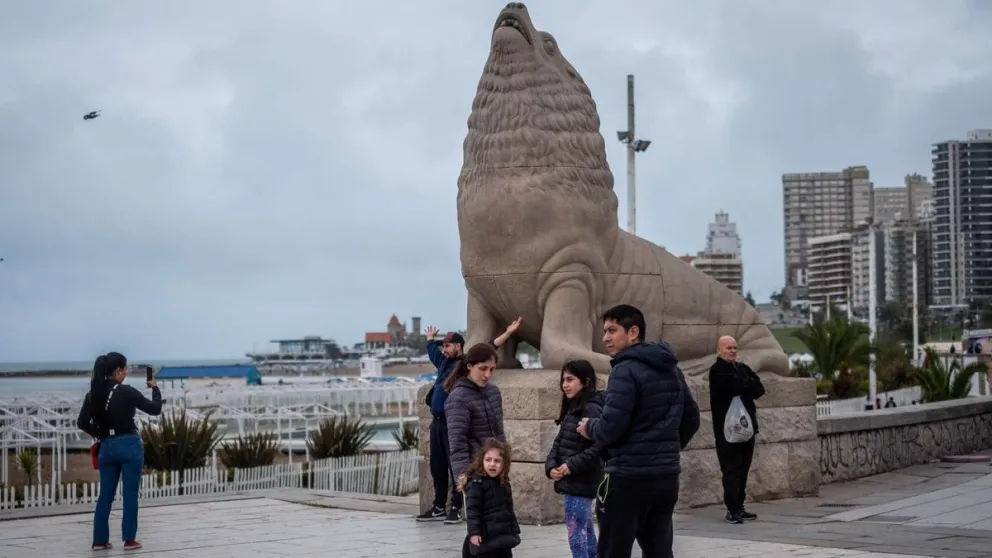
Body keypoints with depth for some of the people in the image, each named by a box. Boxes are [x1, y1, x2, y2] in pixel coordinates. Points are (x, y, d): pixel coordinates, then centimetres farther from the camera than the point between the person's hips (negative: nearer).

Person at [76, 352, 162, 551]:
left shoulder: (93, 394, 2)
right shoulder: (127, 392, -12)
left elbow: (82, 423, 3)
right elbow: (155, 409, -4)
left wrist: (99, 434, 15)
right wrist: (155, 388, 11)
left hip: (107, 447, 5)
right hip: (129, 446, -5)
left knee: (105, 495, 12)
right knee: (130, 494, 2)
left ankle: (100, 540, 13)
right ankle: (129, 540, 4)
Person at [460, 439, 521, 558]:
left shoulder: (504, 484, 13)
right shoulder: (476, 482, -12)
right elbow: (472, 509, -19)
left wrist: (515, 531, 20)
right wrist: (474, 532, -27)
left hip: (504, 535, 8)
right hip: (486, 537, -8)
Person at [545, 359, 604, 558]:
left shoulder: (592, 409, -15)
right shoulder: (571, 409, 15)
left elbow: (599, 447, -23)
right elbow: (559, 443, 13)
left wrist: (572, 465, -20)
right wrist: (551, 466, -4)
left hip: (581, 483, -10)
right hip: (572, 482, 10)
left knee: (576, 533, -8)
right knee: (586, 532, 16)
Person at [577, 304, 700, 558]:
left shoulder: (626, 370, -13)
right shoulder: (672, 370, 13)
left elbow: (611, 427, -19)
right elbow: (691, 419, 17)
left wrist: (589, 427, 0)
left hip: (629, 476, -8)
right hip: (667, 475, 8)